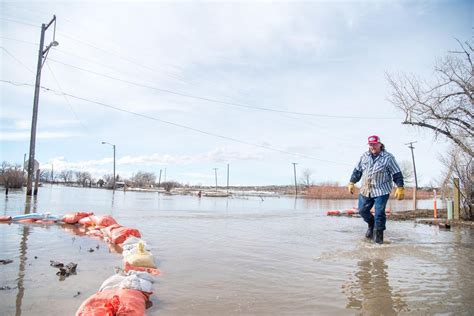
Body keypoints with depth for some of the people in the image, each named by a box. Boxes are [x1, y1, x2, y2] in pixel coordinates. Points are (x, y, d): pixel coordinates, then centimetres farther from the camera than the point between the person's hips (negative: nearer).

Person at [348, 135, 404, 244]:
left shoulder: (388, 158, -7)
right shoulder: (364, 156, 6)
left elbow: (397, 174, -6)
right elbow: (357, 170, 14)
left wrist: (400, 188, -11)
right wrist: (352, 183, 12)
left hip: (381, 191, -5)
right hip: (365, 190, 5)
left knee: (379, 214, -4)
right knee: (362, 210, 10)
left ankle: (378, 233, 13)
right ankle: (371, 225, 37)